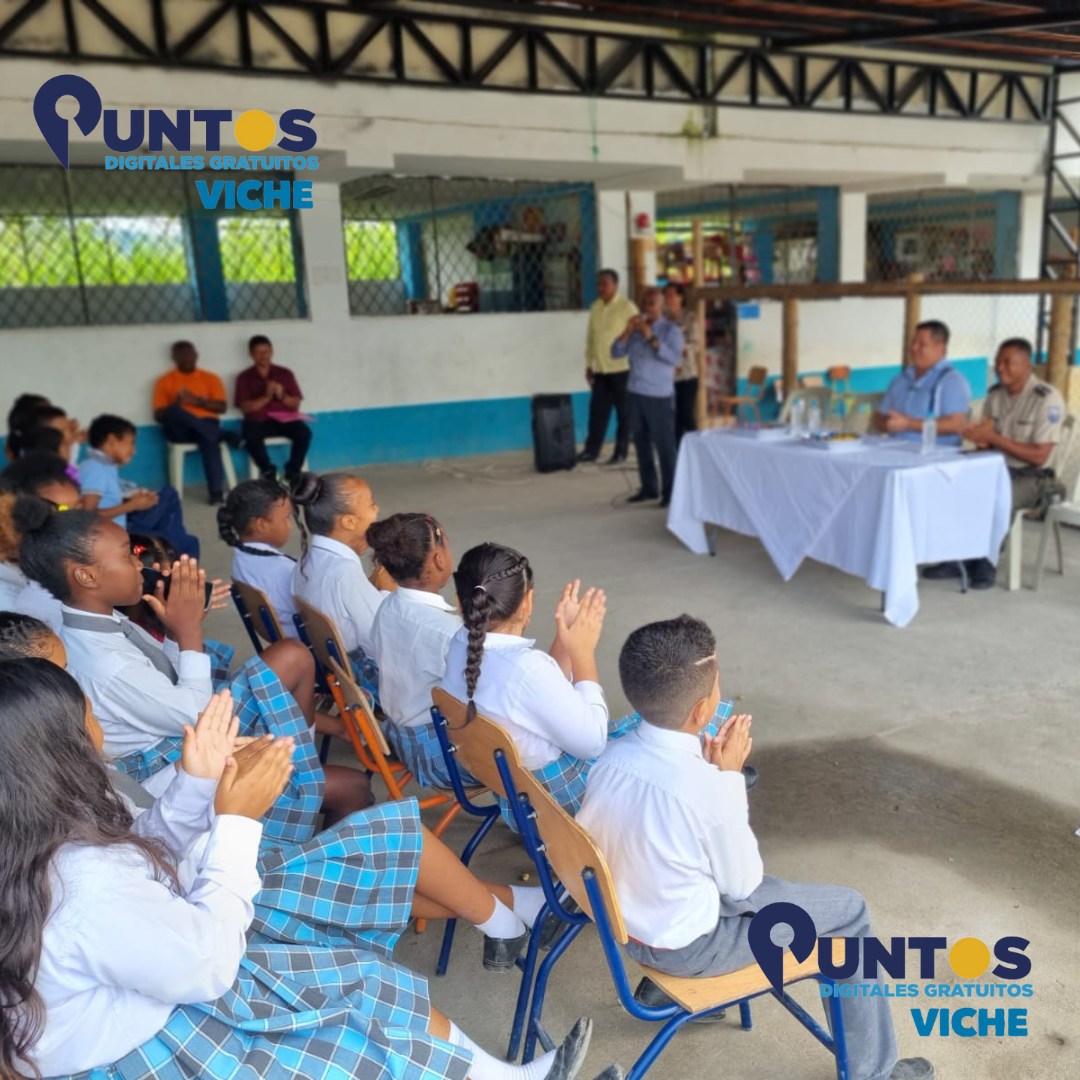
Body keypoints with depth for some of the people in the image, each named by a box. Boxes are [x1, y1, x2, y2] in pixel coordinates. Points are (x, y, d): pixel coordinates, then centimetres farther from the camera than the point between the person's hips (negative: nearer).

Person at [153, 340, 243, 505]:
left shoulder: (210, 378, 13)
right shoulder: (165, 381, 10)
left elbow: (222, 407, 3)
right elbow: (158, 415, 3)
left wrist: (199, 401, -12)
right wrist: (176, 405, -16)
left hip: (205, 426, 0)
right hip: (179, 430, 0)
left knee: (209, 438, -36)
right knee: (173, 411, -34)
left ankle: (216, 490, -40)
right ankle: (224, 435, -27)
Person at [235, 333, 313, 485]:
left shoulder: (285, 373, 11)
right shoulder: (244, 377, 7)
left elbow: (296, 404, 8)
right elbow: (245, 408, -3)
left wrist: (282, 396, -13)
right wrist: (266, 397, -17)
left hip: (284, 419, 2)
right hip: (258, 420, -1)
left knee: (304, 432, -30)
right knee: (252, 437, -36)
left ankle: (293, 473, -18)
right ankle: (269, 473, -18)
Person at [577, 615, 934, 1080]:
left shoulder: (612, 756, -12)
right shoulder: (705, 787, -31)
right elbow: (743, 884, -13)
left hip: (623, 924, 7)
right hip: (687, 947, -6)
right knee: (848, 910, 8)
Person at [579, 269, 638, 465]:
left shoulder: (627, 307, -7)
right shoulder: (595, 307, 10)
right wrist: (589, 364, 14)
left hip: (622, 368, -5)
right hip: (600, 369, 5)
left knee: (624, 412, 4)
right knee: (597, 411, 7)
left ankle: (620, 452, 11)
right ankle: (591, 450, 14)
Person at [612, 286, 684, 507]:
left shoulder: (670, 329, -4)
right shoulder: (635, 328, 11)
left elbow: (674, 358, -18)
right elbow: (616, 352, 4)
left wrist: (651, 337, -22)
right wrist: (627, 331, -9)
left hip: (659, 396, -5)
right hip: (635, 393, 5)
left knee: (664, 445, -3)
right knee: (641, 443, 9)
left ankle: (669, 491, 5)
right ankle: (648, 487, 18)